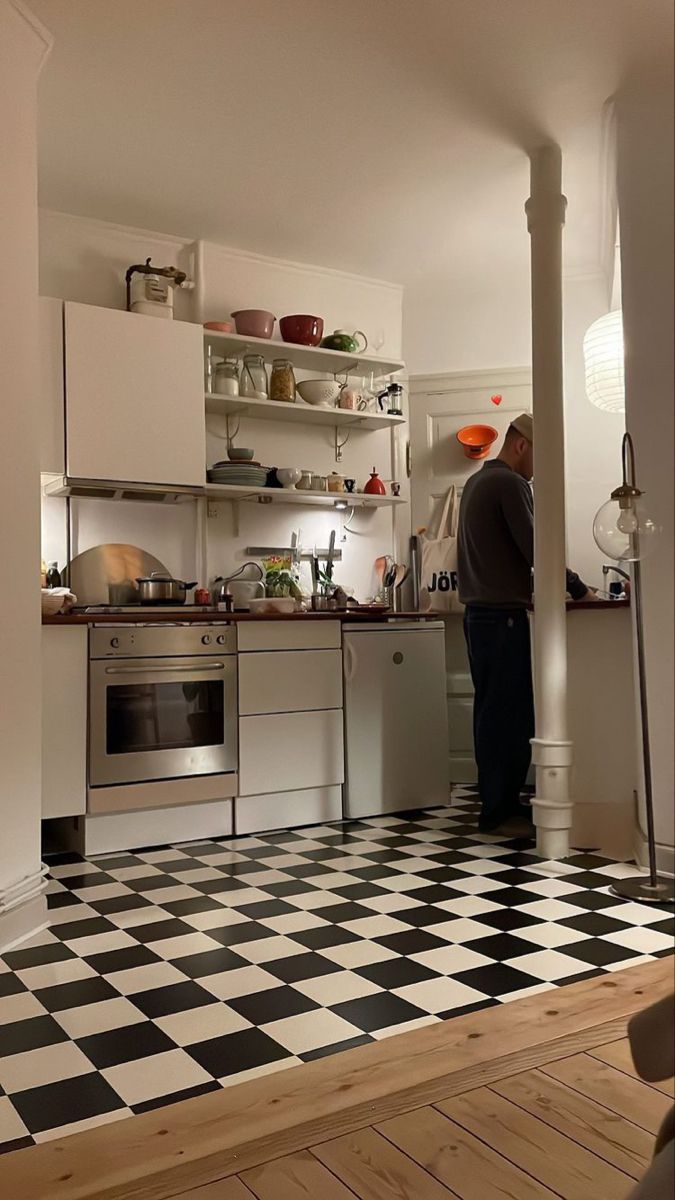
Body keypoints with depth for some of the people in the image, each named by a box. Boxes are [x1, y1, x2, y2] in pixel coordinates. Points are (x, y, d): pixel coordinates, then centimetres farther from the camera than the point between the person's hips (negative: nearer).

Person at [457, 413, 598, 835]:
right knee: (510, 713, -6)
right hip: (503, 614, -10)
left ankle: (498, 804, 17)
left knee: (493, 711, 11)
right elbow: (535, 549, -16)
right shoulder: (511, 483, -11)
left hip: (479, 612, 10)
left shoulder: (477, 482, 18)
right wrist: (579, 589, -7)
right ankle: (500, 811, -1)